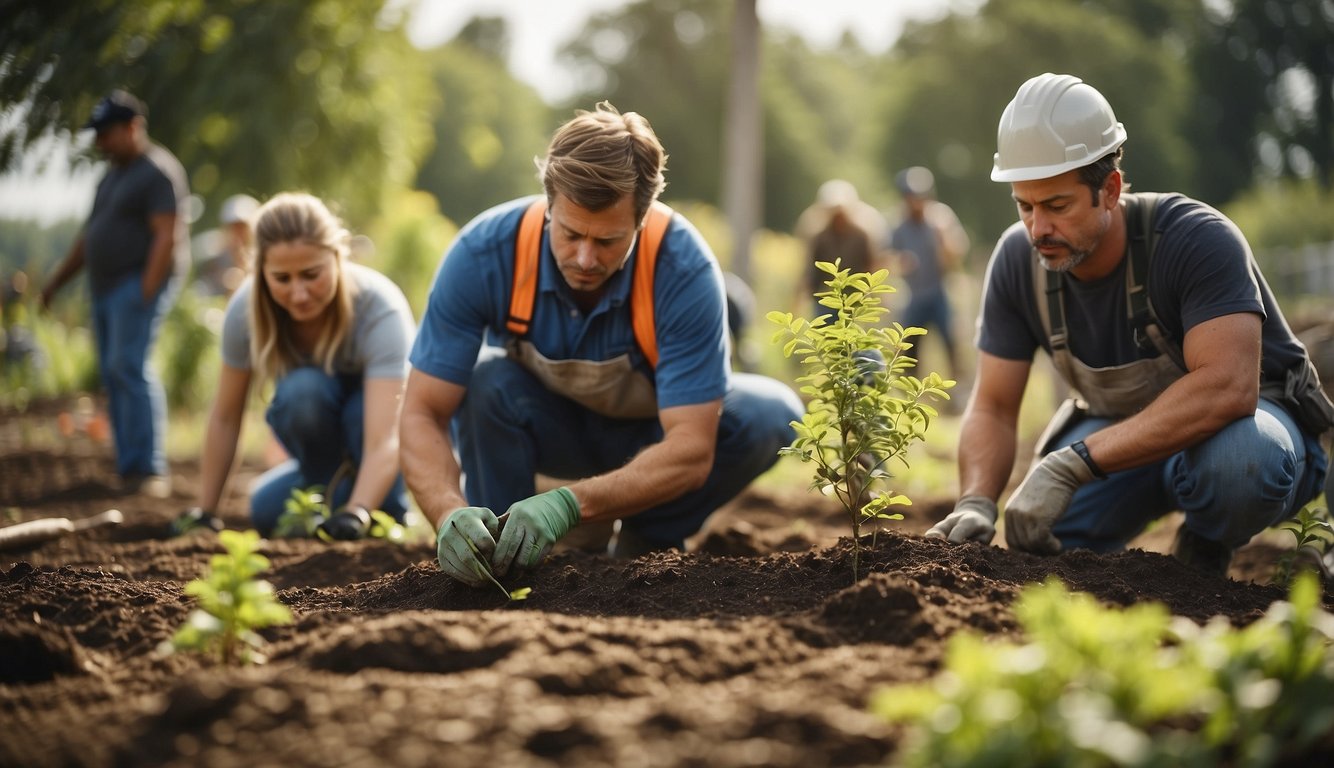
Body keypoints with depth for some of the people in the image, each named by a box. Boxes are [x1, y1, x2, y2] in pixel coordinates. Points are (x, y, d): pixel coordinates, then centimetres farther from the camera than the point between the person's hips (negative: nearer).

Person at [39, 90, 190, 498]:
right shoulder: (113, 176, 21)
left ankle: (149, 471, -20)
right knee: (113, 375, 4)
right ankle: (129, 472, 4)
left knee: (129, 368, -18)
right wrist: (57, 281, 25)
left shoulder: (158, 172, -8)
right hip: (106, 287, 9)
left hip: (140, 283, -9)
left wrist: (145, 293, -23)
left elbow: (167, 237, -17)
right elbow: (89, 235, 27)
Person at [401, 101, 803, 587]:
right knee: (487, 385, -34)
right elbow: (422, 414, -28)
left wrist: (569, 504, -51)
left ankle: (644, 543, -4)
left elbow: (690, 451, -36)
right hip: (547, 427, 0)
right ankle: (497, 552, -11)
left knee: (771, 415, -27)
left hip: (652, 433, 1)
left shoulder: (685, 269, -33)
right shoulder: (484, 254, -30)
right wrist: (451, 514, -48)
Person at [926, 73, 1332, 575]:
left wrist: (1073, 463, -48)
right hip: (1120, 427, 4)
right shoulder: (1019, 259, -13)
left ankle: (1203, 553, -5)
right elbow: (993, 407, -9)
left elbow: (1226, 386, -42)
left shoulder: (1197, 240, -30)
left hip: (1248, 417, -4)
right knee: (1036, 536, -22)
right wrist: (976, 503, -31)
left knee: (1237, 457, -39)